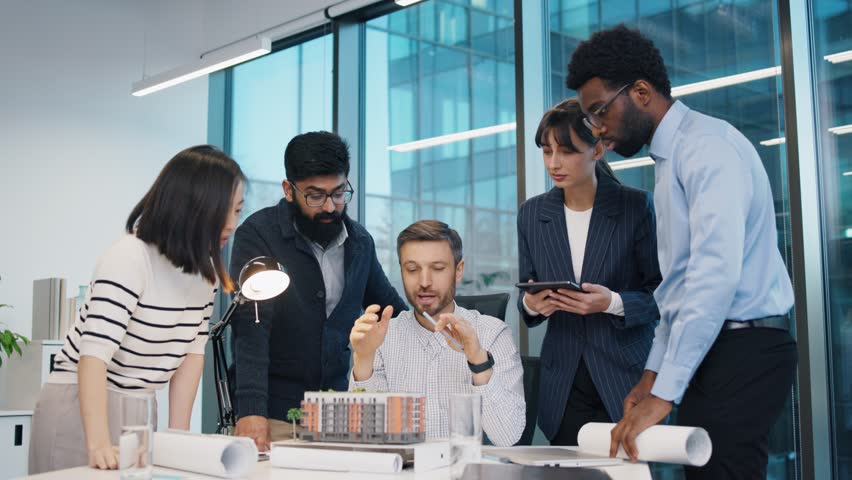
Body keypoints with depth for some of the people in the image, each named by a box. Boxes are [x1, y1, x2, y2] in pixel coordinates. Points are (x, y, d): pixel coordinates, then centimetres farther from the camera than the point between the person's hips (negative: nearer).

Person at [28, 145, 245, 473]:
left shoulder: (205, 267, 0)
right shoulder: (129, 258, -23)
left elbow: (192, 350, 0)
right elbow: (94, 351, -31)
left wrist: (178, 434, -8)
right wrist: (99, 443, -41)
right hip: (82, 408, -7)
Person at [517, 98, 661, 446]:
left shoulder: (637, 207, -4)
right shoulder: (532, 213, 6)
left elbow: (662, 296, -4)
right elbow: (526, 293, 11)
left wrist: (614, 303, -22)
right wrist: (530, 303, -11)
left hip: (626, 379, -3)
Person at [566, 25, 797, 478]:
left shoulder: (706, 144, -13)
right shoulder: (671, 157, 18)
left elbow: (717, 272, -25)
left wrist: (665, 392, -25)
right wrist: (654, 370, 17)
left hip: (740, 351, -9)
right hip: (707, 352, 9)